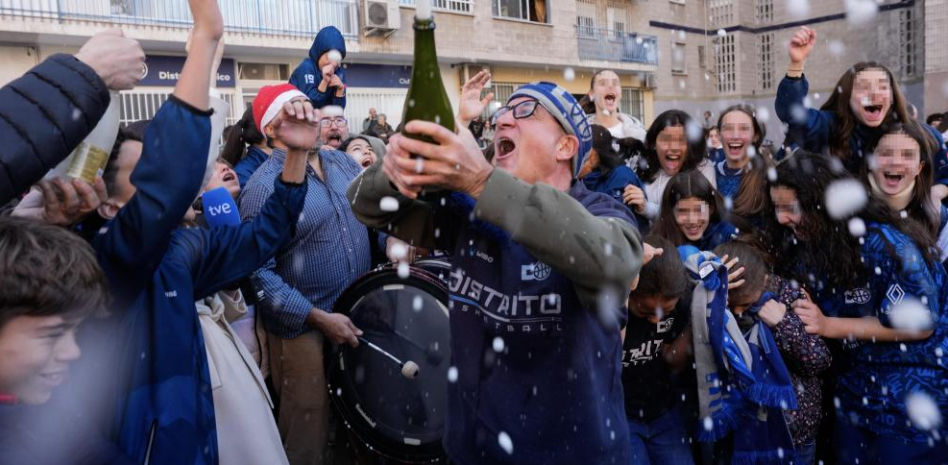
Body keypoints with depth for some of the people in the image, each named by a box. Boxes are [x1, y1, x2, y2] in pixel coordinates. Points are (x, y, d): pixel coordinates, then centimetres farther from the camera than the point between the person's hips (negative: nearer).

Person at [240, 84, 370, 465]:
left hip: (360, 311, 6)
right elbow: (258, 272, -19)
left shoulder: (342, 161, 4)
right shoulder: (264, 186, -16)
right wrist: (319, 318, -20)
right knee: (308, 429, 9)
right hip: (303, 326, -6)